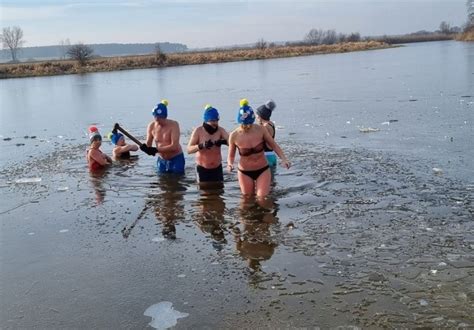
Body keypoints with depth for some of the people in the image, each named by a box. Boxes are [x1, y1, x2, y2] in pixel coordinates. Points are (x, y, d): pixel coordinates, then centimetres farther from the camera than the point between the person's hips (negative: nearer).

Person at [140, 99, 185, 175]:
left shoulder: (173, 125, -18)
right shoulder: (151, 126, -5)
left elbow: (174, 146, -26)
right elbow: (148, 144, 0)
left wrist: (156, 150, -30)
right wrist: (145, 148, -26)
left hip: (176, 159, -4)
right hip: (161, 160, 5)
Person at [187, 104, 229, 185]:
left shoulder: (220, 130, -3)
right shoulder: (198, 131, -9)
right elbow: (189, 150, -15)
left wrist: (223, 141, -37)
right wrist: (201, 146, -33)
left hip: (217, 168, 2)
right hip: (202, 169, -2)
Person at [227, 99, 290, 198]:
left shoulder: (261, 130, -13)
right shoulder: (234, 135, -14)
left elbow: (274, 145, -2)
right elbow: (231, 155, -1)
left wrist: (283, 159, -15)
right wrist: (230, 164, -23)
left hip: (263, 170, 0)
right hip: (245, 172, 0)